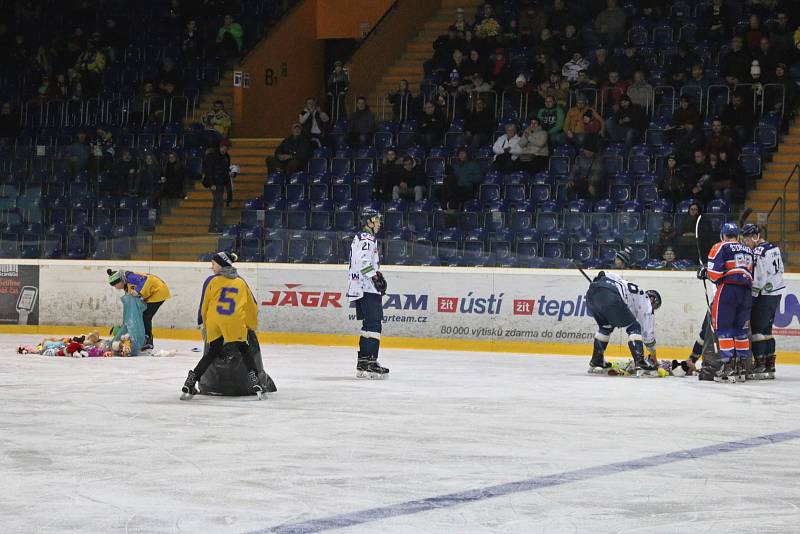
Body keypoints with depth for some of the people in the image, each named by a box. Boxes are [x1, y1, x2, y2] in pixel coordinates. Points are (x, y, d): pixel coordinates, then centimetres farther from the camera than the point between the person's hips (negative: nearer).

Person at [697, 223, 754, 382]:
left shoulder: (720, 248, 1)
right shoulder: (748, 251, 21)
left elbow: (714, 273, -9)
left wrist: (705, 273, 12)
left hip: (727, 290, -6)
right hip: (746, 292, 6)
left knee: (723, 328, -2)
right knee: (741, 330, 13)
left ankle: (728, 367, -9)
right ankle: (741, 368, 13)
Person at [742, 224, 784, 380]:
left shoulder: (758, 252, -18)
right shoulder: (774, 248, 11)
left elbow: (759, 278, -20)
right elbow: (780, 269, 18)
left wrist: (752, 295, -12)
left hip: (764, 295, -9)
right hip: (777, 292, 9)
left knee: (757, 327, -5)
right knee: (767, 328, 14)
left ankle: (759, 364, -8)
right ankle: (770, 366, 14)